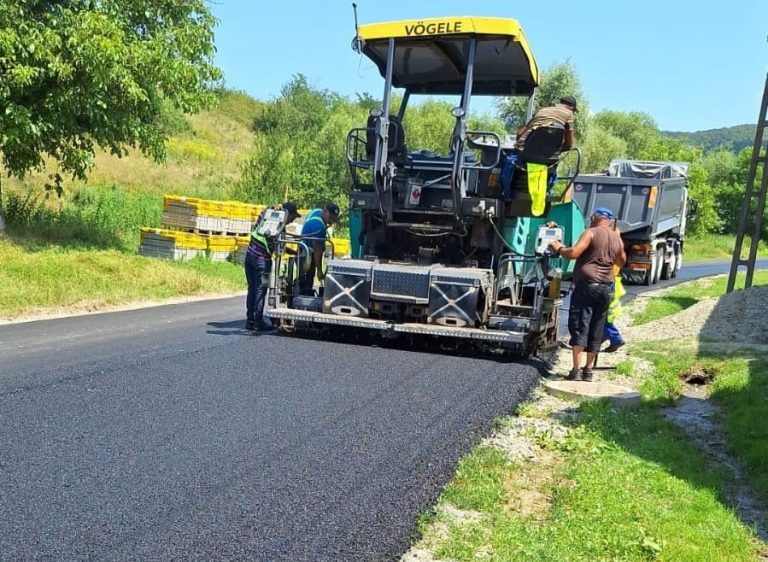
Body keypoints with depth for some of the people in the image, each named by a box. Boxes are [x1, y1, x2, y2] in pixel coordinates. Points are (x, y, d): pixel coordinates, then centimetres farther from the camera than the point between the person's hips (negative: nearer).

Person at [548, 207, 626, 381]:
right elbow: (621, 262, 27)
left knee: (579, 328, -7)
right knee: (596, 331, 11)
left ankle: (576, 370, -13)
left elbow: (573, 253, -17)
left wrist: (558, 248, 0)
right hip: (606, 288, 6)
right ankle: (588, 370, 16)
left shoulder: (591, 233, -6)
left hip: (587, 285, -6)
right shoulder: (617, 239, 13)